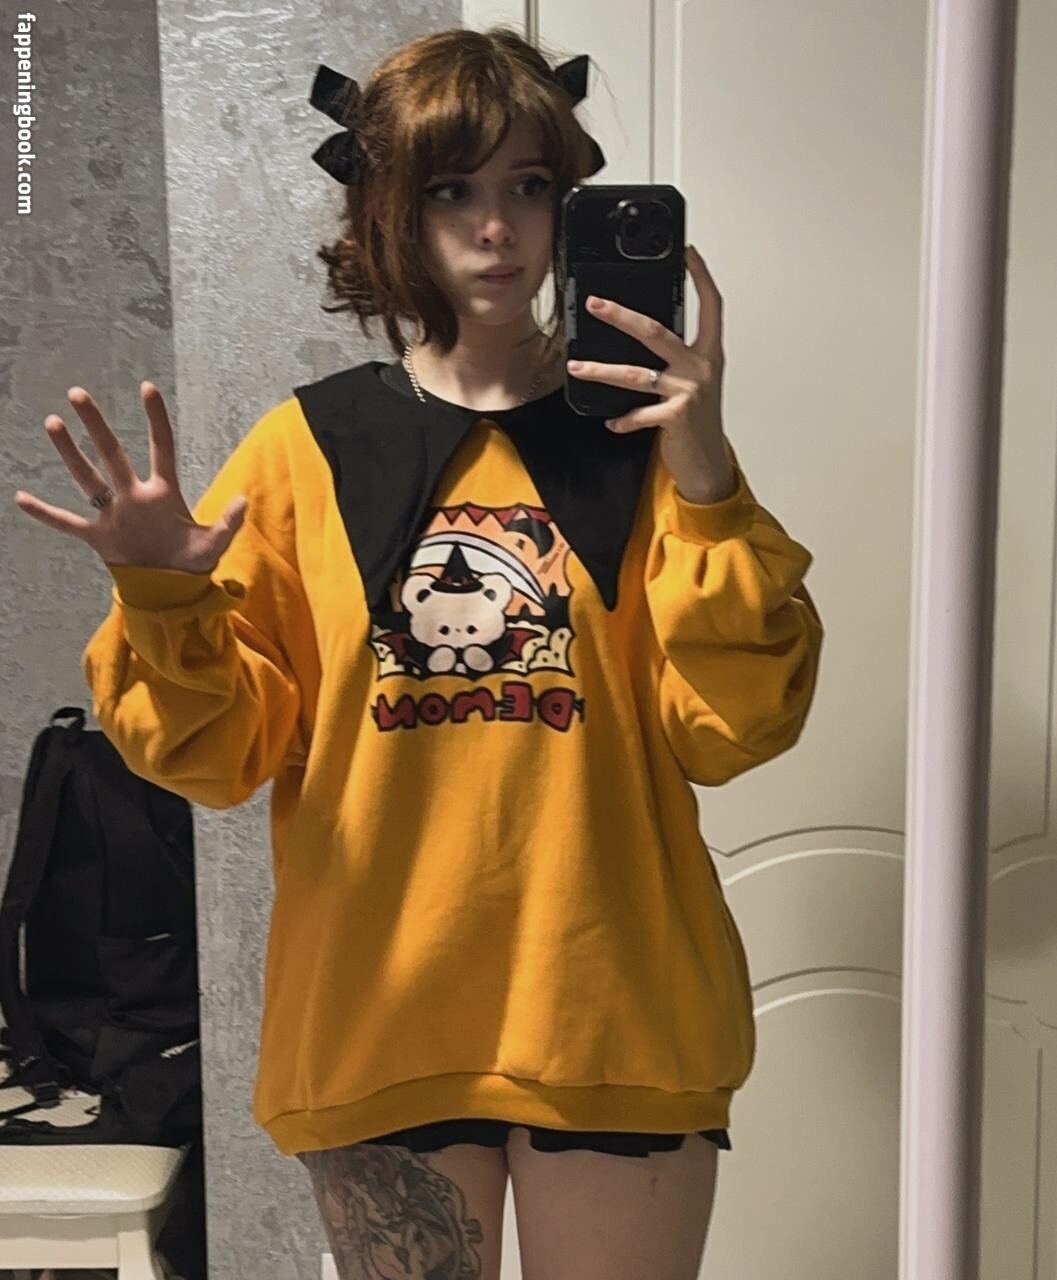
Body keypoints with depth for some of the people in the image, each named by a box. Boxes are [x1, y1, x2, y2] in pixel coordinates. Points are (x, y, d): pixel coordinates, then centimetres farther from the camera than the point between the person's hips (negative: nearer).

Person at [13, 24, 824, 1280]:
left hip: (612, 1011, 0)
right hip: (375, 1013, 1)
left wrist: (704, 479, -17)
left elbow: (732, 728, -9)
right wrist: (162, 601, -19)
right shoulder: (306, 449, 0)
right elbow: (223, 750, -1)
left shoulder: (638, 434, 0)